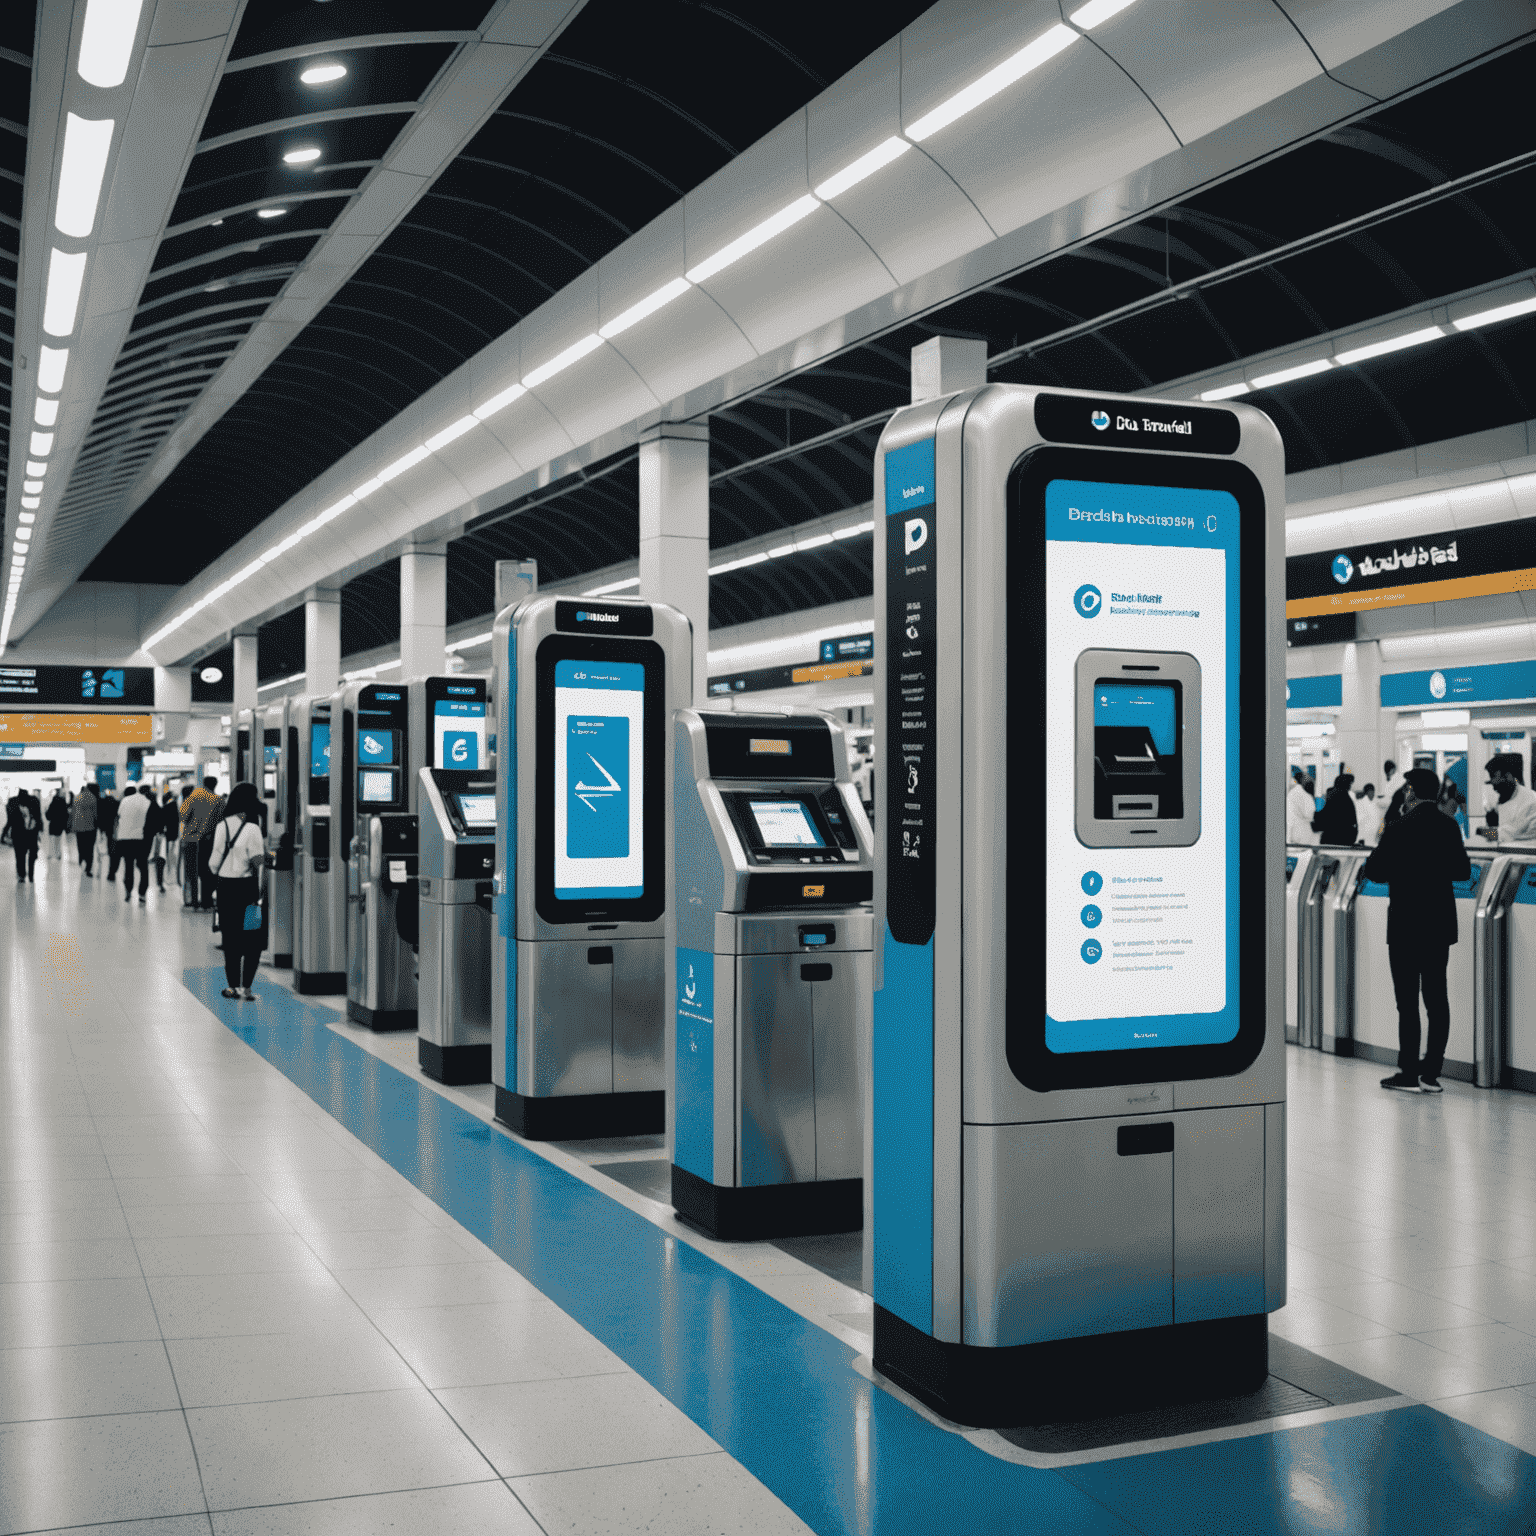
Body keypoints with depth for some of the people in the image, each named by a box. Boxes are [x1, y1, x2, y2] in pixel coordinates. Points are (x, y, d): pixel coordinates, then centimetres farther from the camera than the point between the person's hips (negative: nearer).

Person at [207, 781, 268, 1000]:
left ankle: (233, 985, 16)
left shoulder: (221, 825, 3)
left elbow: (213, 861, 5)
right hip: (246, 886, -5)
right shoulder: (252, 828, -12)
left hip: (225, 886, 5)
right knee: (253, 938, 3)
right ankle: (245, 986, -3)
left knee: (230, 938, 12)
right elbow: (258, 862, -15)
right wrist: (259, 892, -12)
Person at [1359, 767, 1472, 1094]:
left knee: (1408, 1000, -2)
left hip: (1407, 925, -6)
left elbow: (1374, 871, -11)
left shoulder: (1400, 828, -14)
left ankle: (1408, 1074, 1)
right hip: (1440, 924, 6)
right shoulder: (1448, 826, 4)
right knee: (1436, 998, 8)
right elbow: (1463, 871, 10)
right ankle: (1431, 1073, 11)